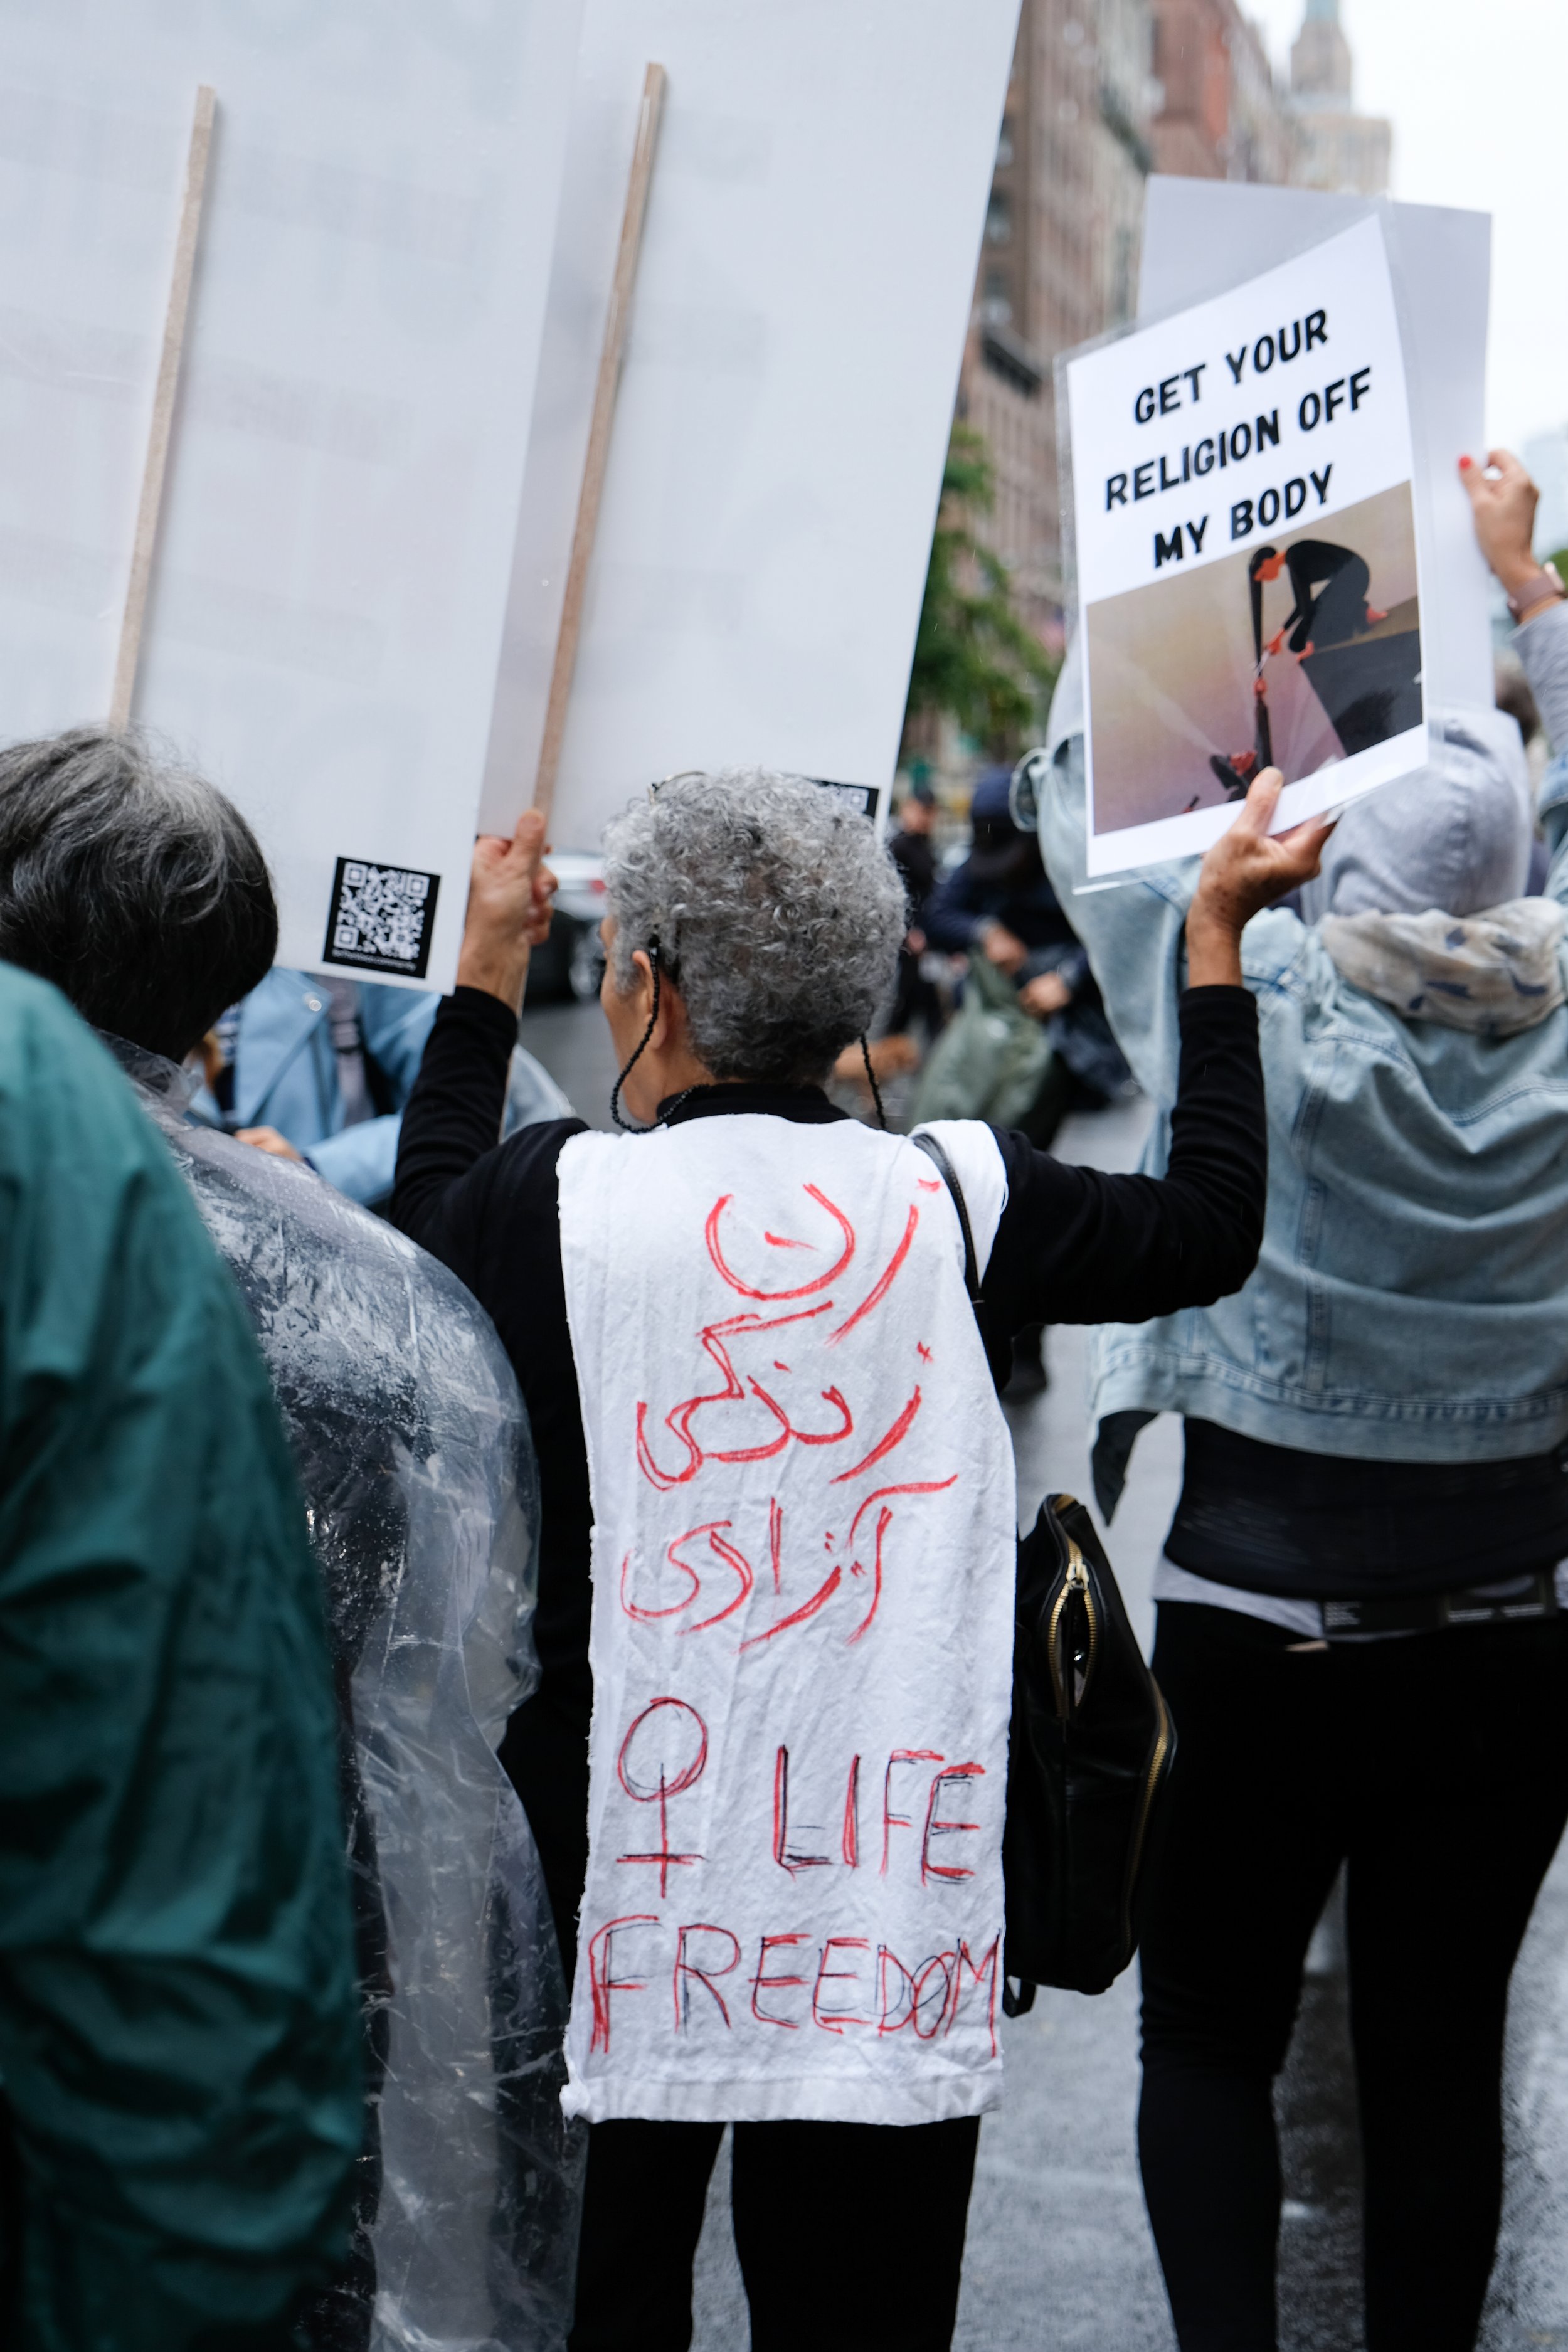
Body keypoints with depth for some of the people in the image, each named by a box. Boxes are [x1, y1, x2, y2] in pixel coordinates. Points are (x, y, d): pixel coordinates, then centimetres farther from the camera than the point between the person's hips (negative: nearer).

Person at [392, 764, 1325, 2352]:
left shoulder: (552, 1202, -10)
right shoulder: (958, 1204, -7)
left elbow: (427, 1208, 15)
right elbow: (1212, 1224, 10)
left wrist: (487, 965, 26)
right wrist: (1216, 936, 20)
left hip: (609, 1871, -1)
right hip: (884, 1902, 1)